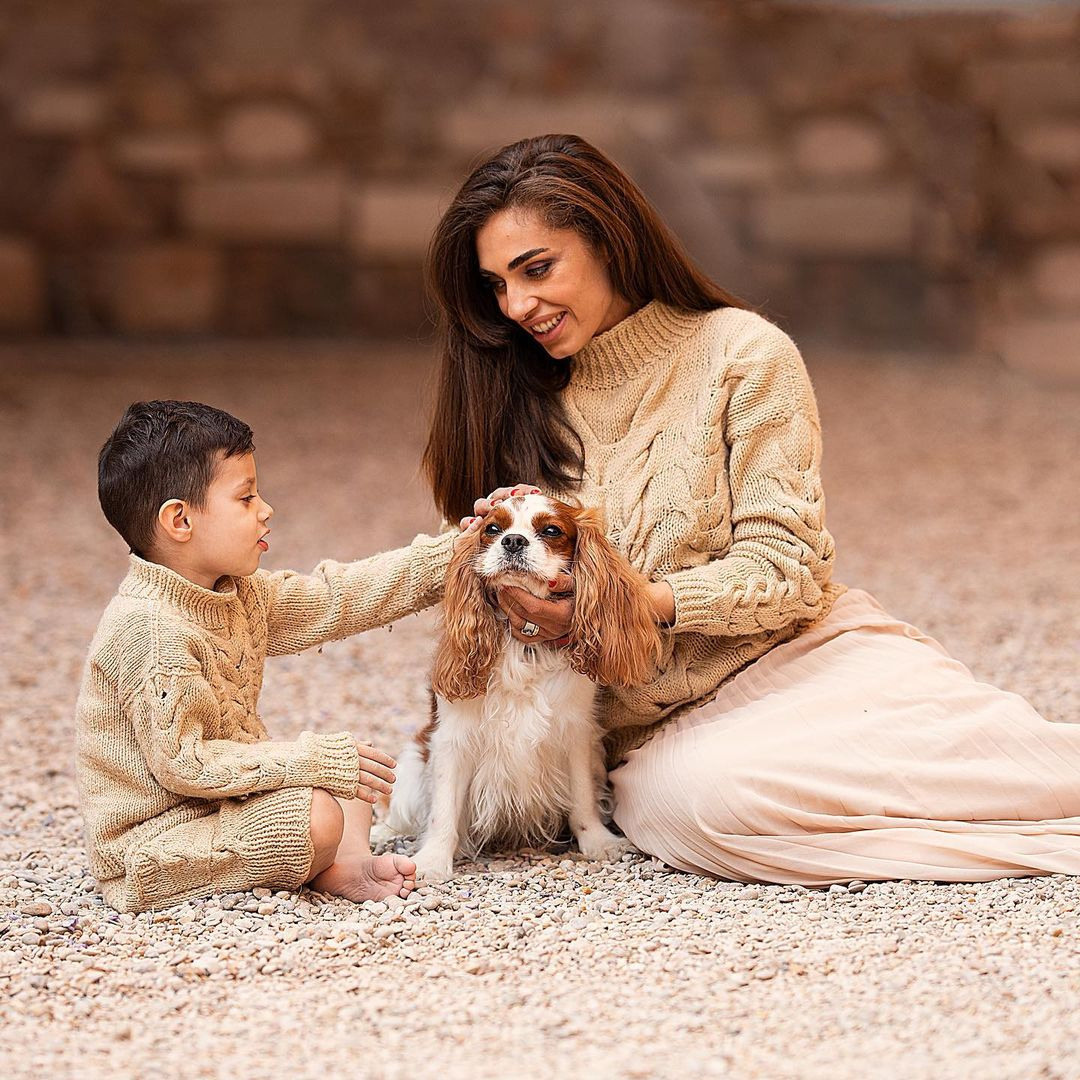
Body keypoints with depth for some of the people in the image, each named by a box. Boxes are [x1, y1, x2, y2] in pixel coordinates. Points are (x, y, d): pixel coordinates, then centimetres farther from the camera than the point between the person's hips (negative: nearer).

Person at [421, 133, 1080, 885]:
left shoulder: (739, 352, -1)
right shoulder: (518, 400, 11)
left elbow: (785, 568, -6)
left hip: (800, 654, -2)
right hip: (661, 730, 2)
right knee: (699, 800, -34)